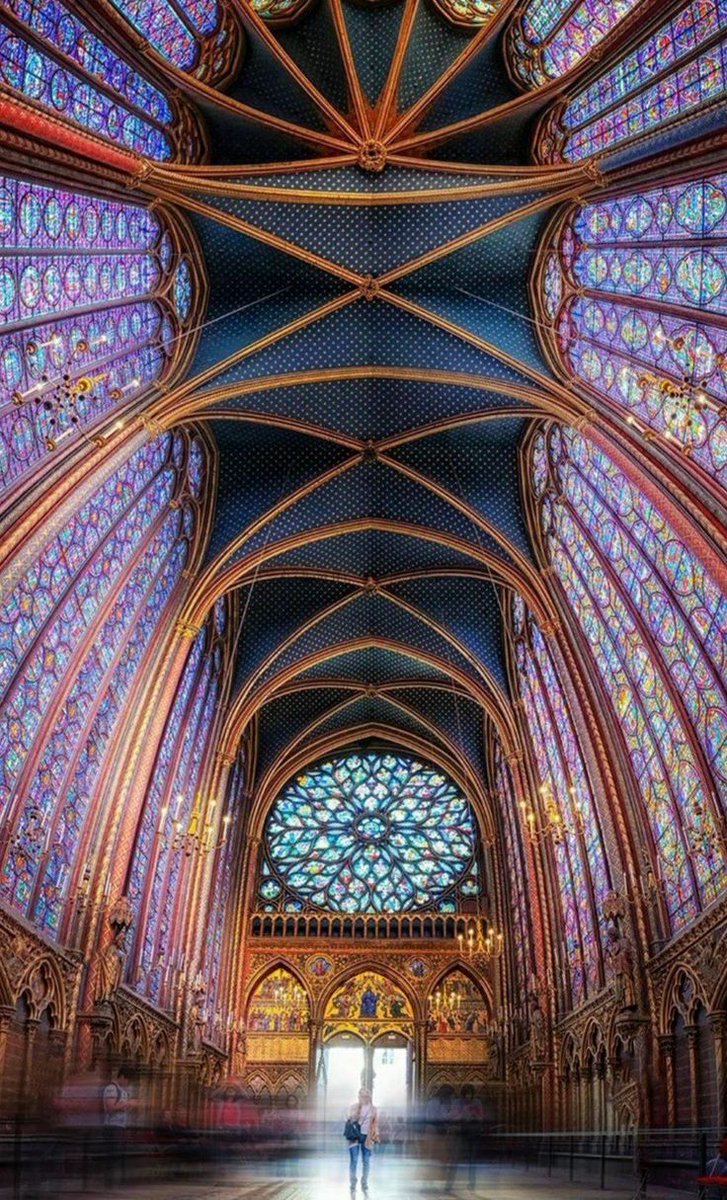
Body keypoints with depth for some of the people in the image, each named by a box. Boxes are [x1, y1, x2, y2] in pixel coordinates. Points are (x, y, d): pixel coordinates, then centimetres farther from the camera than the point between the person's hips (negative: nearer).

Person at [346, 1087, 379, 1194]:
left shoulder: (373, 1109, 7)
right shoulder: (353, 1107, 3)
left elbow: (375, 1124, 8)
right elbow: (350, 1120, 3)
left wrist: (375, 1135, 2)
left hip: (367, 1137, 2)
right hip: (355, 1136, -2)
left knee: (366, 1161, 5)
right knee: (353, 1161, -4)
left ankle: (364, 1185, 18)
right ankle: (353, 1185, 7)